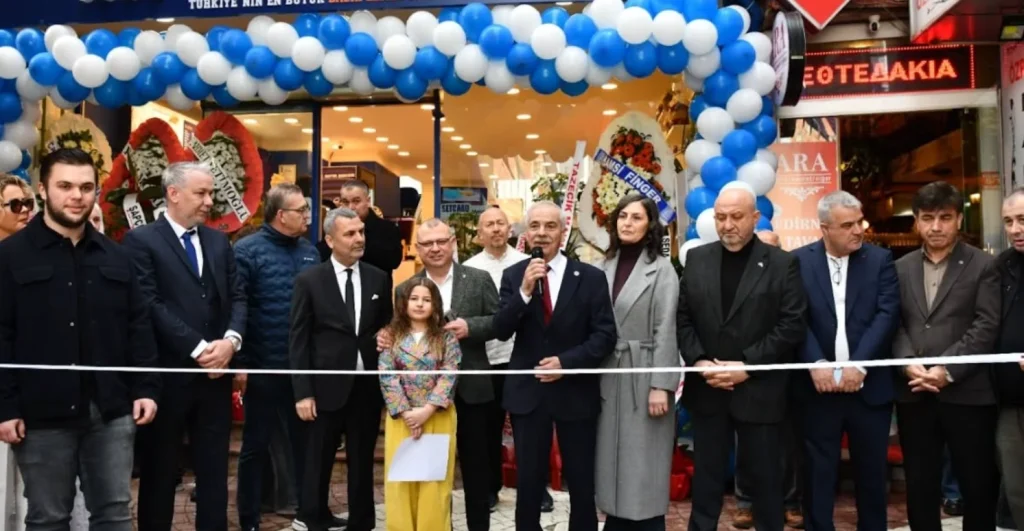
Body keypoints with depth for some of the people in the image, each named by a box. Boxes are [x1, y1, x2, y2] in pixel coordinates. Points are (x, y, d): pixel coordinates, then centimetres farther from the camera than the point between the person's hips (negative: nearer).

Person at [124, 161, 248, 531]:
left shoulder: (219, 241, 11)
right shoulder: (141, 240, -6)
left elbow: (237, 297, 8)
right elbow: (150, 305, -14)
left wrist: (230, 340, -10)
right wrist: (199, 349, -17)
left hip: (215, 372, 5)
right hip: (168, 373, -4)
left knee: (214, 469, 12)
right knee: (160, 470, 11)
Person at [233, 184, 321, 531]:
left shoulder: (310, 252, 7)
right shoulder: (247, 250, -8)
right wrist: (238, 363, -15)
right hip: (264, 368, -4)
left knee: (305, 442, 15)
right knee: (256, 447, 10)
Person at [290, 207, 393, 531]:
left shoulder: (379, 279, 5)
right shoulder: (309, 280, -3)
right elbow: (298, 341, -4)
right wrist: (303, 392, -9)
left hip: (367, 387, 3)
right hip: (327, 387, -2)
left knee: (362, 463, 14)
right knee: (318, 464, 10)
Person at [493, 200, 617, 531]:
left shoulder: (591, 277, -4)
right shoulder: (513, 275, 1)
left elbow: (605, 335, -6)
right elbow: (501, 331, -8)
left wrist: (566, 361, -18)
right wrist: (525, 290, -21)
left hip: (576, 392, -1)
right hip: (527, 391, 1)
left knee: (582, 484, 11)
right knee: (528, 482, 11)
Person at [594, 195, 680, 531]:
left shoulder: (661, 269, -6)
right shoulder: (606, 267, 7)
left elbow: (666, 331, -11)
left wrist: (661, 386, -16)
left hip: (643, 377, -5)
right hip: (608, 378, 5)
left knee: (644, 465, 3)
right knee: (613, 459, 13)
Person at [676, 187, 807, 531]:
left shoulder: (782, 263, -3)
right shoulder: (697, 259, 7)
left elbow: (792, 326, -9)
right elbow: (682, 319, 5)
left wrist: (747, 366, -15)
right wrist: (698, 361, -9)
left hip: (759, 391, -2)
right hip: (707, 389, 3)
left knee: (765, 477, 11)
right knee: (707, 475, 14)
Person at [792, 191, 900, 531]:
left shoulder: (880, 260, 3)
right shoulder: (799, 262, 0)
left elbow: (887, 315, -7)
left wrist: (858, 366, -16)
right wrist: (816, 364, -18)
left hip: (869, 385, 1)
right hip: (819, 387, -1)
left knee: (872, 474, 13)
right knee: (819, 475, 8)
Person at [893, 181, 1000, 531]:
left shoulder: (982, 266, 1)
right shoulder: (900, 268, 11)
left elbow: (986, 327, -8)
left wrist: (947, 370, -17)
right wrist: (908, 364, -12)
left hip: (967, 392, -3)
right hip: (914, 394, 3)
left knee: (979, 485, 8)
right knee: (919, 485, 12)